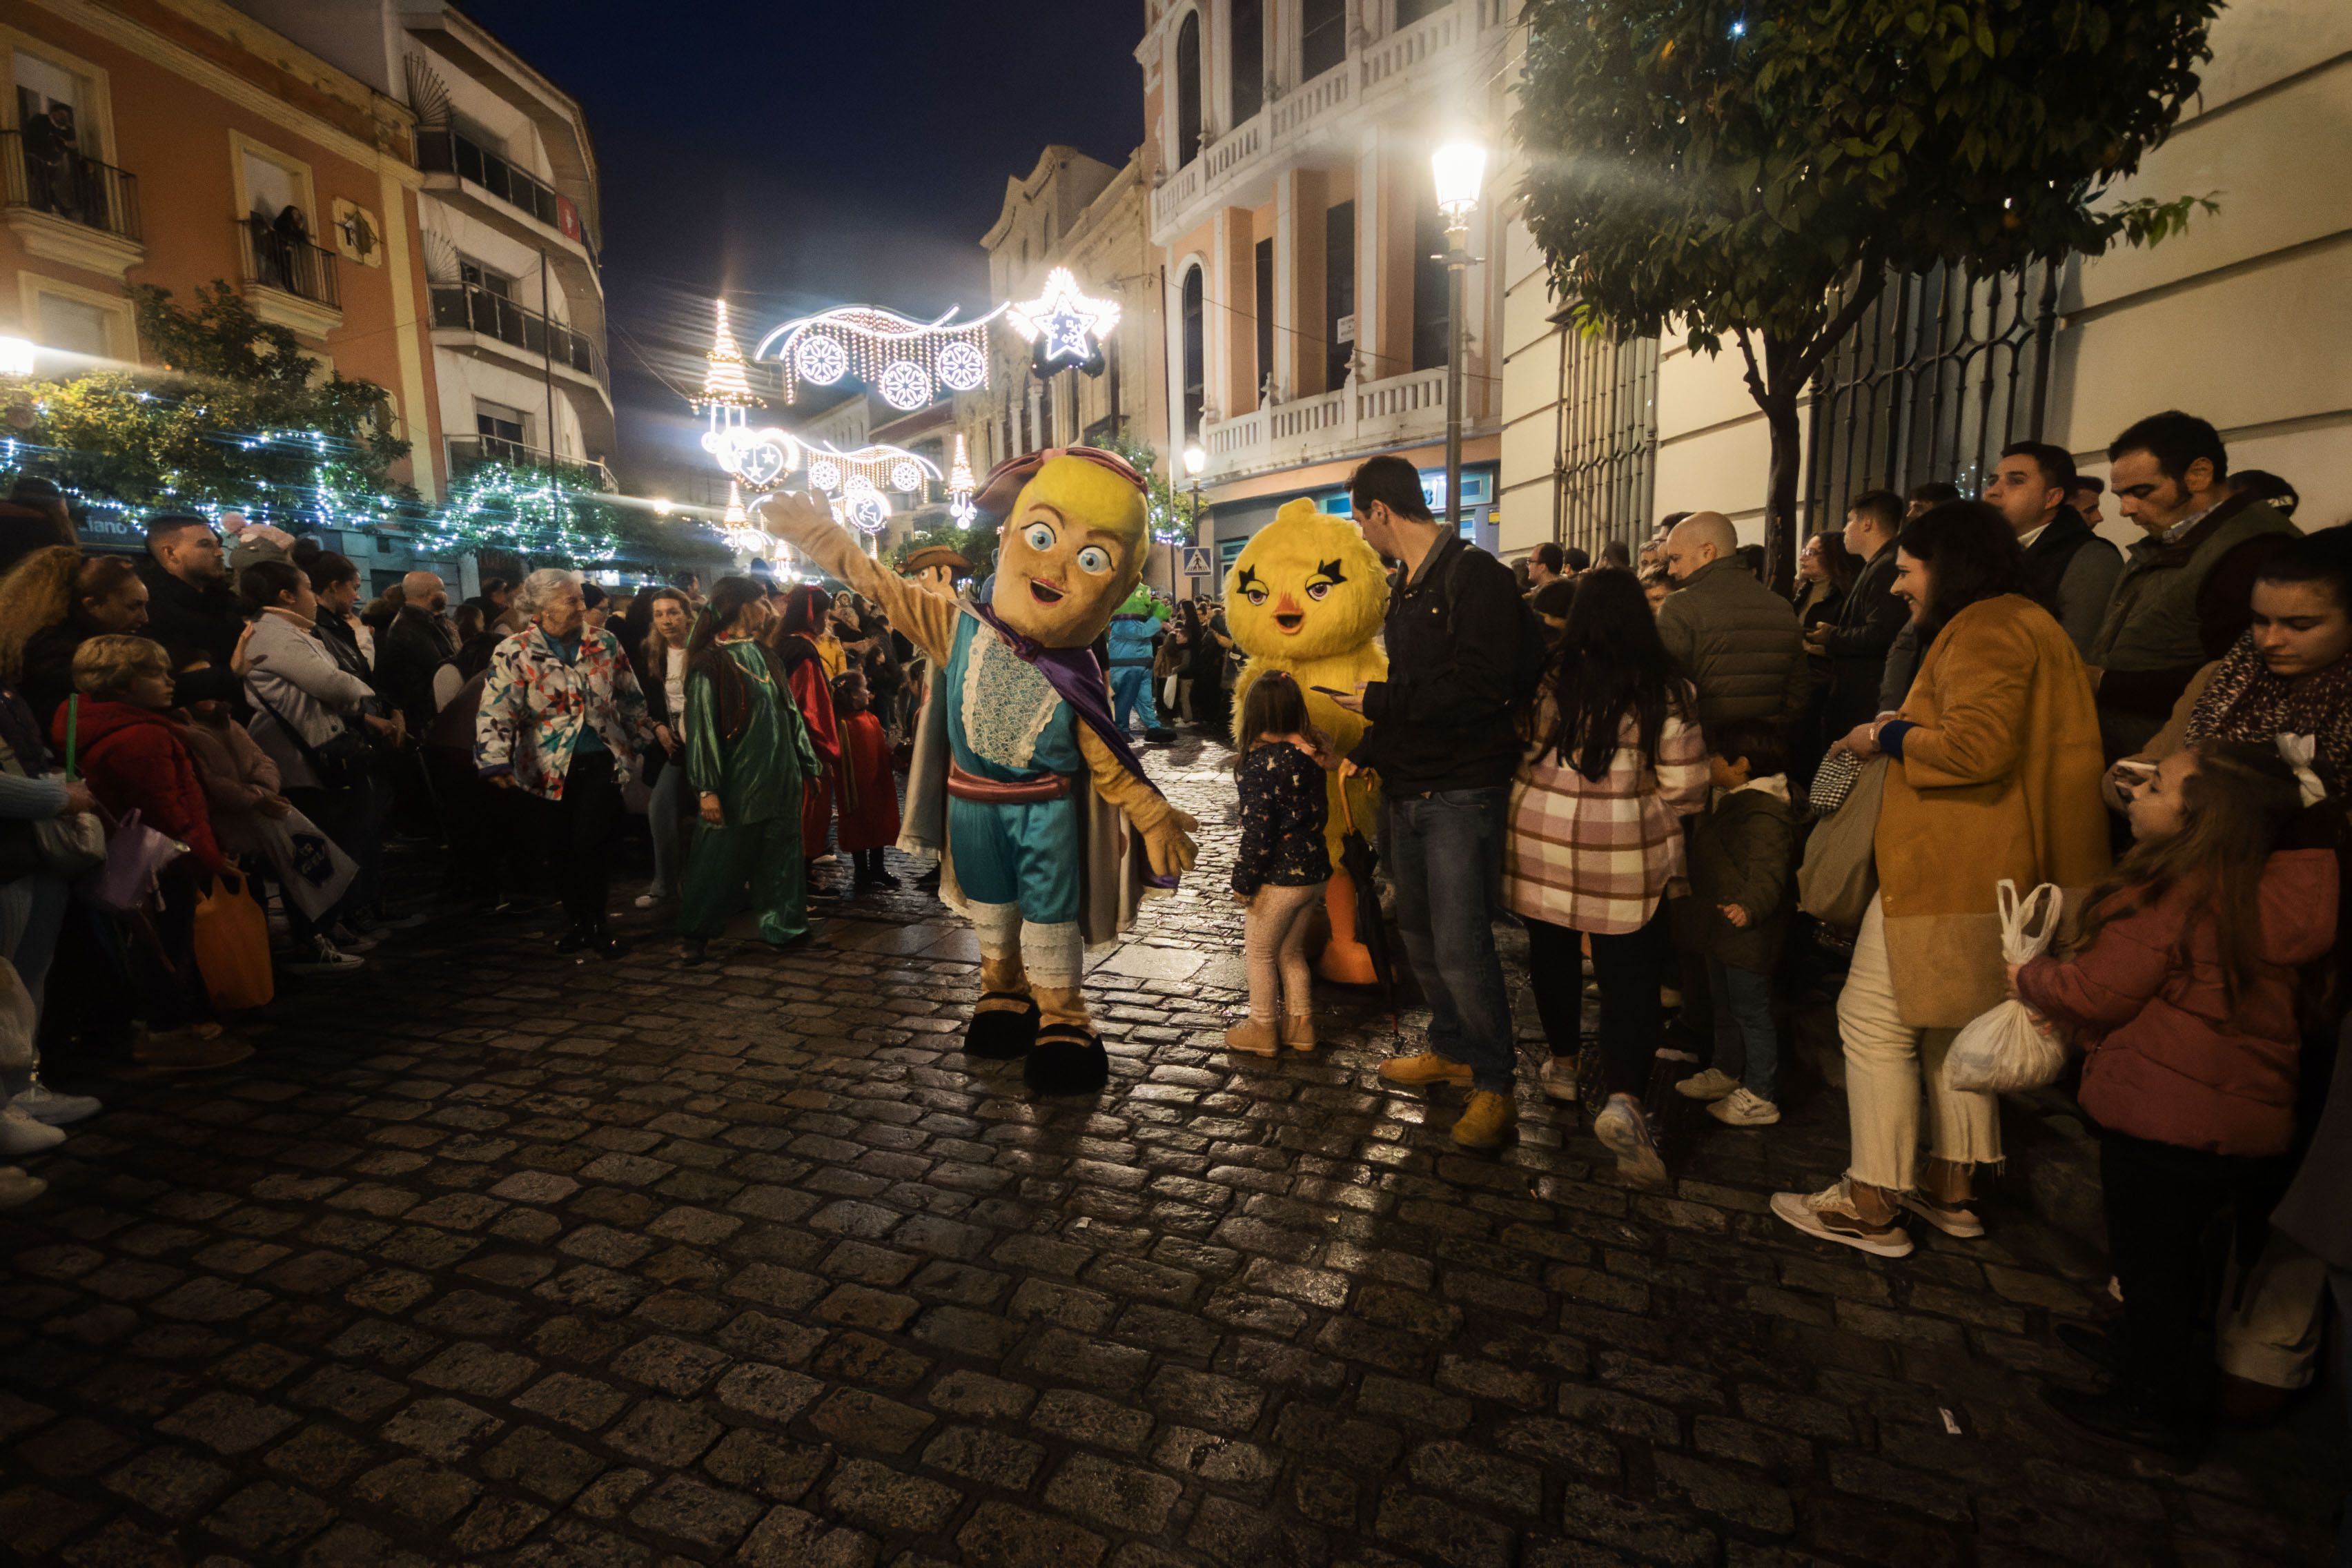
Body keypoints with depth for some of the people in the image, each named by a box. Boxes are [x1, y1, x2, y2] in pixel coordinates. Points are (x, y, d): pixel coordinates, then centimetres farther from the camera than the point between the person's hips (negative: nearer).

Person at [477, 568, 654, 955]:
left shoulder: (605, 645, 3)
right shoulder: (514, 654, -6)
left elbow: (631, 699, 11)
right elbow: (496, 712, -12)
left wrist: (645, 741, 13)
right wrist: (497, 763, -22)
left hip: (600, 763, 0)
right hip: (548, 769, 0)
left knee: (593, 844, -4)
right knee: (561, 849, 11)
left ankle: (595, 921, 12)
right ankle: (575, 919, 28)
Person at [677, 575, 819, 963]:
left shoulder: (761, 654, 10)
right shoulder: (711, 661, -11)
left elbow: (788, 711, 14)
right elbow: (701, 727, -14)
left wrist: (804, 763, 13)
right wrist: (707, 789, -17)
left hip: (777, 778, 7)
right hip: (736, 781, -6)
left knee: (780, 856, 10)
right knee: (722, 859, 4)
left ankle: (782, 924, 22)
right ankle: (695, 932, 21)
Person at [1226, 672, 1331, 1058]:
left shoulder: (1263, 760, -21)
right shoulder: (1310, 753, 3)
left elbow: (1258, 829, -21)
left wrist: (1243, 881, -12)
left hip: (1280, 876, -8)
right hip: (1314, 870, 8)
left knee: (1260, 952, 11)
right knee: (1291, 951, 21)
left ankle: (1262, 1029, 23)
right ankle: (1299, 1025, 30)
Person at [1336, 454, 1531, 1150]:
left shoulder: (1476, 576, -14)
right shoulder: (1405, 586, 15)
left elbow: (1484, 688, -24)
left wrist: (1381, 701, -17)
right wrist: (1366, 752, 13)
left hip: (1462, 792, -9)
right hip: (1406, 787, 9)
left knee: (1460, 945, -9)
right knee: (1418, 932, 17)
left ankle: (1495, 1084, 9)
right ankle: (1453, 1049, 34)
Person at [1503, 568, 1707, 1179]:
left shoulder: (1549, 675, -4)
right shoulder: (1665, 688, -6)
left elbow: (1516, 751, 4)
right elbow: (1683, 781, -6)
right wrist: (1652, 816, 13)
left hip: (1541, 836, 2)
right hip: (1624, 851, -2)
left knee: (1552, 952, 20)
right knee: (1630, 974, 4)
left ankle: (1562, 1063, 35)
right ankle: (1623, 1100, -11)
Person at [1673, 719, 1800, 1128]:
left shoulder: (1765, 815, -22)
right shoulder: (1729, 802, 12)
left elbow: (1769, 874, -30)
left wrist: (1750, 906, -45)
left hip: (1749, 936, -11)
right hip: (1721, 930, 11)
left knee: (1752, 1011, 0)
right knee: (1724, 1006, 22)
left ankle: (1759, 1097, 11)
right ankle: (1727, 1072, 38)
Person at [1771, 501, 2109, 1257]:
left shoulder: (1985, 629, -13)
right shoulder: (2025, 624, 20)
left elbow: (1977, 746, -25)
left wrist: (1888, 737, -11)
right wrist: (1909, 730, 12)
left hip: (1950, 870, -11)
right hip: (1989, 868, 11)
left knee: (1873, 1021, -5)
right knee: (1952, 1024, 18)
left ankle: (1872, 1203, 2)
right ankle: (1951, 1187, 28)